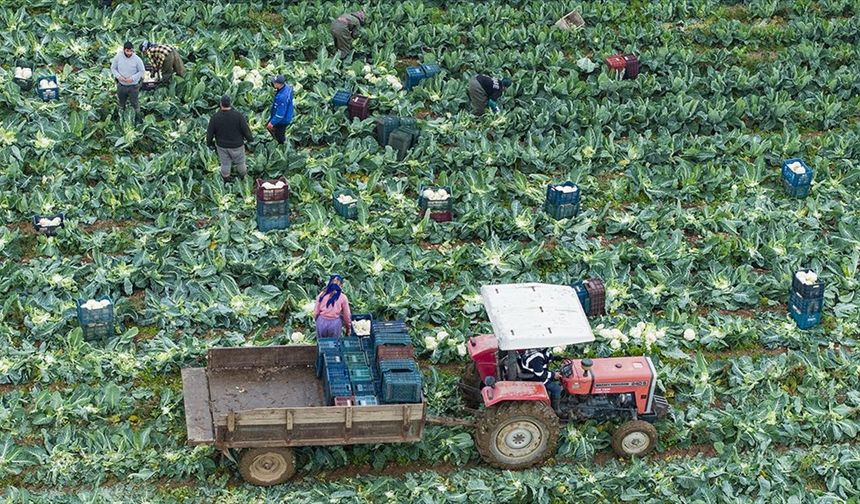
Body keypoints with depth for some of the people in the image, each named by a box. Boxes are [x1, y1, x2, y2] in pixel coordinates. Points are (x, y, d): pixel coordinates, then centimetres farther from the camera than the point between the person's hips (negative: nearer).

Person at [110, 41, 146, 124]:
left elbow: (142, 71, -9)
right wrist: (118, 76, -19)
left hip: (133, 86, -3)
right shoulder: (118, 57, -14)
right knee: (121, 104, 22)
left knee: (135, 104, 11)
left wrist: (132, 78, -21)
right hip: (121, 85, 3)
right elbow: (113, 68, -1)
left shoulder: (137, 59, -20)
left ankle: (137, 120, 33)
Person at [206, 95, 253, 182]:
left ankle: (226, 177, 45)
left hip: (222, 145, 1)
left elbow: (210, 132, -12)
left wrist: (209, 142, 7)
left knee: (225, 163, 23)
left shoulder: (215, 117, -23)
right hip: (236, 145, -1)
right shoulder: (238, 115, -27)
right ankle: (243, 174, 50)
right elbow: (246, 129, -17)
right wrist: (249, 138, 4)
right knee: (240, 161, 25)